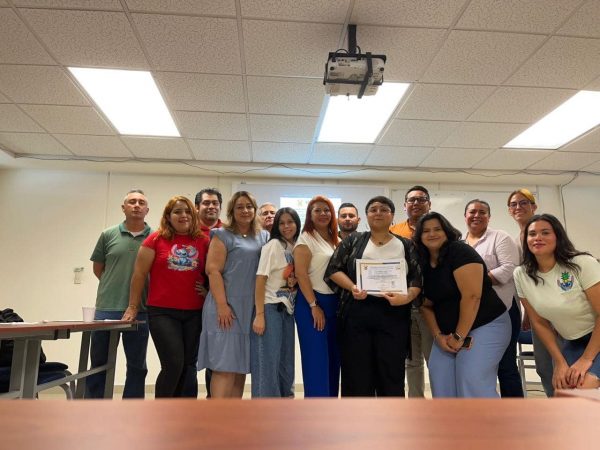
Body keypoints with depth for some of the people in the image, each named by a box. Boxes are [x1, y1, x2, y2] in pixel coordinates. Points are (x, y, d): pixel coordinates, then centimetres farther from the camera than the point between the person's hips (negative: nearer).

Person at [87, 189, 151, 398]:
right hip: (106, 309, 1)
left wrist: (148, 295, 2)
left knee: (137, 366, 10)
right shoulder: (108, 235, 3)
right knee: (99, 365, 11)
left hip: (140, 312, 0)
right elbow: (97, 268, 12)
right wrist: (115, 287, 7)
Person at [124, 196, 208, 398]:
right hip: (163, 312, -2)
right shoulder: (156, 239, -1)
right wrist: (133, 307, 4)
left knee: (188, 366, 9)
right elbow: (139, 274, 2)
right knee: (173, 365, -6)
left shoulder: (203, 241, 3)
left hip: (195, 313, 3)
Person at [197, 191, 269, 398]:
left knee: (241, 366, 11)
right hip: (227, 307, -5)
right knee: (225, 366, -7)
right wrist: (222, 305, -17)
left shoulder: (264, 237, 15)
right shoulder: (223, 235, 0)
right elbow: (213, 270, -9)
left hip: (252, 309, 5)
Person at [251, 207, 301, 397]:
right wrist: (259, 315, -18)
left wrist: (296, 281, -7)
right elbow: (260, 279, -12)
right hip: (270, 308, -7)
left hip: (288, 310, 7)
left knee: (286, 362, 12)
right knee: (268, 363, -5)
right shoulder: (273, 245, -7)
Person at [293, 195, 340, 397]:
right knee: (316, 357, -3)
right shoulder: (306, 239, -6)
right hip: (312, 303, -7)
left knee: (333, 357, 11)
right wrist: (314, 306, -17)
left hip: (334, 303, 7)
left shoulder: (335, 241, 14)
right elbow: (301, 274, -13)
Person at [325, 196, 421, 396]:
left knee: (391, 372, 5)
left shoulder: (406, 245, 11)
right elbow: (333, 269, 5)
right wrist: (352, 287, -12)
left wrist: (407, 297, -14)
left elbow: (417, 279, 6)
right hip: (357, 312, 0)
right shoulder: (354, 240, 10)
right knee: (357, 371, 5)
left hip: (394, 314, 0)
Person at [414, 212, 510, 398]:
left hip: (484, 327, -6)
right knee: (441, 385, -3)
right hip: (448, 334, 7)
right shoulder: (423, 264, 6)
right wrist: (438, 336, -5)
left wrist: (460, 336, -16)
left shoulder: (460, 252, -14)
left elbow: (472, 296, -21)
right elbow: (426, 305, 10)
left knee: (473, 384, -18)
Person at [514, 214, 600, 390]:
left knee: (584, 392, -24)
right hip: (572, 343, 5)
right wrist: (560, 362, -5)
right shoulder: (521, 275, -7)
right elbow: (539, 323, 1)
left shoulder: (582, 264, -20)